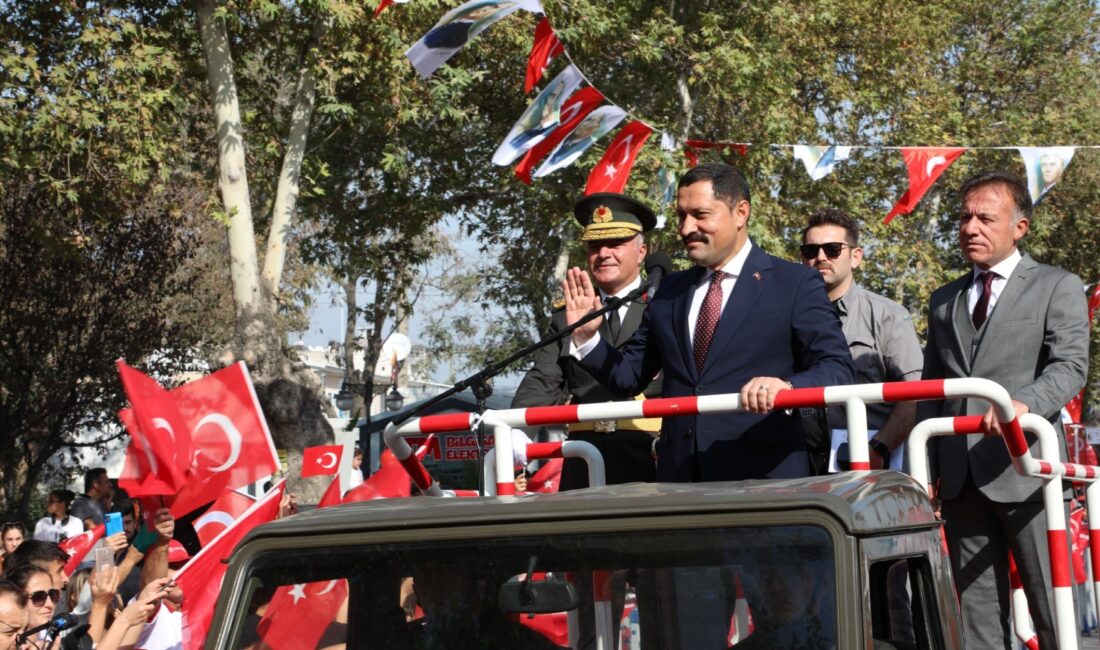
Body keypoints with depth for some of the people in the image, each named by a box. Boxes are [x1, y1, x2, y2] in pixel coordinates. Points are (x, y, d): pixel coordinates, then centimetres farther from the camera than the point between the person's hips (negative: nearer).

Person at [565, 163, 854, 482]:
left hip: (763, 477, -4)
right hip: (678, 475, 4)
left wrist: (786, 386, -28)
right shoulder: (671, 291, 15)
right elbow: (630, 375, 17)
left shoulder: (795, 284, 0)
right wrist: (587, 337, 0)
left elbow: (838, 369, -8)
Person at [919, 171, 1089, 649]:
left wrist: (1023, 402, -30)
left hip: (1023, 470, -5)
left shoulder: (1057, 287, 4)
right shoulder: (943, 301, 19)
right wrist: (925, 472, 8)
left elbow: (1070, 366, -10)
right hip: (960, 478, 5)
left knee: (1053, 608, -3)